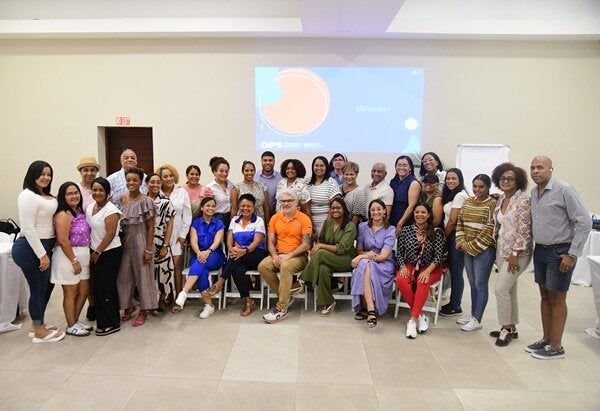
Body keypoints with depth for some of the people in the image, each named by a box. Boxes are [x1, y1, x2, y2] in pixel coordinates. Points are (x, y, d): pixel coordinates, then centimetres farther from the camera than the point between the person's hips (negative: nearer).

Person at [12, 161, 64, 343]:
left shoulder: (46, 196, 14)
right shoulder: (28, 196, -15)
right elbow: (28, 229, -21)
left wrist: (46, 252, 10)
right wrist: (42, 255, -20)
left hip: (43, 247, 9)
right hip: (31, 249, -9)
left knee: (46, 286, 17)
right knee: (38, 289, 1)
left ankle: (37, 325, 32)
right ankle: (39, 332, 16)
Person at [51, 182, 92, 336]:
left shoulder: (80, 211, 10)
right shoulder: (63, 215, -16)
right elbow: (63, 241, -20)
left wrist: (84, 258, 11)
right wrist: (74, 261, -18)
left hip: (82, 256, 8)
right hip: (68, 256, -8)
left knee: (84, 290, 15)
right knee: (70, 293, 4)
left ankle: (75, 320, 31)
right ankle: (71, 326, 18)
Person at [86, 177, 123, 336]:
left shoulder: (111, 210, -17)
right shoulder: (90, 207, 8)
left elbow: (111, 234, -20)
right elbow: (89, 229, 14)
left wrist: (97, 252, -12)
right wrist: (92, 252, 8)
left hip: (110, 253, -8)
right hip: (96, 253, 8)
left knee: (105, 288, -3)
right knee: (98, 287, 11)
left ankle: (111, 323, 9)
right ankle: (103, 320, 23)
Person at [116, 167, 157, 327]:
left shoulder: (146, 201, -10)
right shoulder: (121, 199, 5)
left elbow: (151, 227, -10)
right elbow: (118, 222, 10)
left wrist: (149, 249, -13)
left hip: (141, 242, -5)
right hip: (124, 243, 5)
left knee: (143, 276, 6)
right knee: (124, 276, 11)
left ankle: (143, 310, 19)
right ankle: (128, 306, 31)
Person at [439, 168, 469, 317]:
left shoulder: (460, 195, -13)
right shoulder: (451, 195, 15)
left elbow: (452, 221, -15)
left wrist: (444, 235, -4)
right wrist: (445, 235, 6)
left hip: (456, 236, -9)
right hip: (451, 236, 9)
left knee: (456, 271, -2)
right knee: (452, 270, 13)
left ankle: (456, 307, 8)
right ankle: (453, 303, 22)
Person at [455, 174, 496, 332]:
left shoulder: (492, 204, -9)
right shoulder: (468, 202, 11)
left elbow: (490, 230, -15)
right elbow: (460, 222, 12)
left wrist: (473, 246, -14)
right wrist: (462, 243, 0)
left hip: (484, 250, -6)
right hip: (467, 249, 6)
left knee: (480, 285, 1)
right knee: (473, 284, 14)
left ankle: (477, 320, 9)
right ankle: (473, 314, 25)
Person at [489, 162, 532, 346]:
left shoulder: (523, 200, -14)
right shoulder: (501, 198, 9)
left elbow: (524, 230, -17)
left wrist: (515, 254, -19)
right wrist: (499, 251, 14)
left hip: (517, 252, -7)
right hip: (501, 250, 8)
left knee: (501, 288, -9)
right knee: (509, 290, 13)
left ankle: (506, 328, 7)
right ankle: (511, 328, 24)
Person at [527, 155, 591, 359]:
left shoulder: (564, 190, -14)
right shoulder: (533, 192, 6)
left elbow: (584, 222, -15)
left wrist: (572, 254, -15)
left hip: (560, 252, -6)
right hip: (540, 250, 7)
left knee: (557, 299, 2)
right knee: (545, 296, 14)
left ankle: (556, 347, 14)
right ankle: (546, 339, 27)